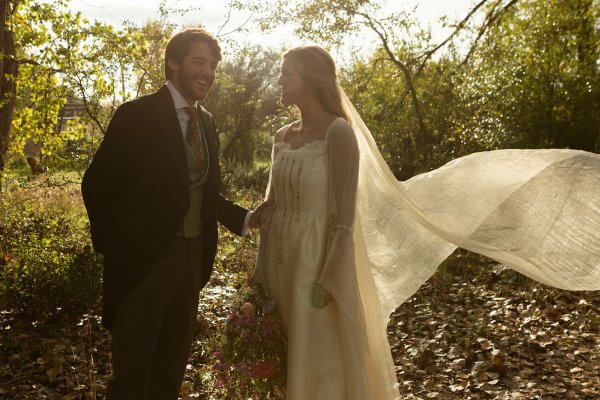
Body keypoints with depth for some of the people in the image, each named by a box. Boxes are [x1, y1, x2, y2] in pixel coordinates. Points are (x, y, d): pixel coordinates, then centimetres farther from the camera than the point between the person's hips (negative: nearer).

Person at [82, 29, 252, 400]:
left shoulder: (207, 121, 8)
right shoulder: (138, 114, -12)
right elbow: (97, 184, -9)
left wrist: (244, 217, 3)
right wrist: (113, 247, -5)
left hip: (193, 257, 6)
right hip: (144, 259, -6)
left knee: (172, 366, 20)